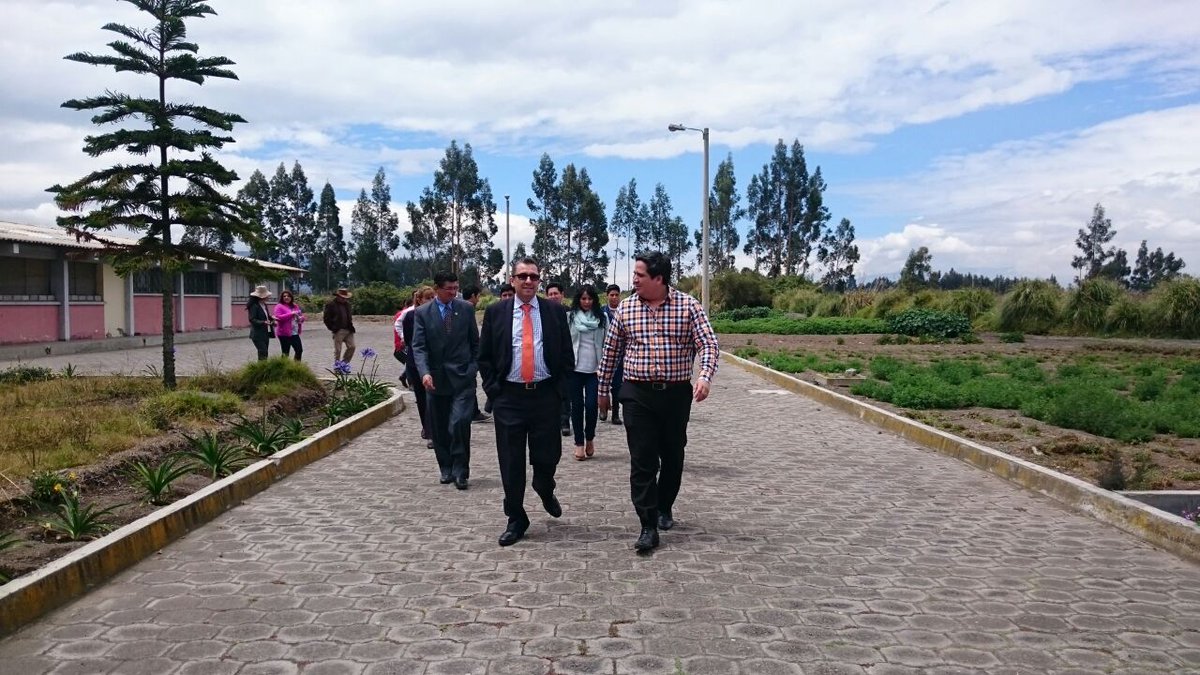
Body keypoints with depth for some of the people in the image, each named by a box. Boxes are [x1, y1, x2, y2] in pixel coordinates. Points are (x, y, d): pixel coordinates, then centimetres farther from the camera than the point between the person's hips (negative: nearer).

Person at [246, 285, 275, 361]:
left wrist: (271, 318, 1)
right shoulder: (254, 306, -13)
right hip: (258, 334, -9)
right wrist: (264, 322, -29)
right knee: (263, 354, -14)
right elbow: (252, 320, -19)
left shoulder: (264, 305, 14)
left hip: (265, 334, 9)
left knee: (264, 354, 9)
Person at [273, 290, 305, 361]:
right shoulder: (279, 307, -4)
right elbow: (278, 317, -18)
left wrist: (301, 318, -3)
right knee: (285, 353, -3)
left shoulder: (295, 306, 15)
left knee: (299, 350, 6)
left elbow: (301, 316, 23)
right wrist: (291, 314, -21)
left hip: (295, 333, 7)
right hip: (284, 333, -6)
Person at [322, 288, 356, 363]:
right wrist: (332, 328, -10)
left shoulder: (347, 304, 15)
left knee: (351, 347, 1)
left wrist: (350, 325, 14)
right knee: (337, 350, 0)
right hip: (338, 331, -6)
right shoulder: (330, 305, -5)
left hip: (348, 330, 6)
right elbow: (327, 319, -6)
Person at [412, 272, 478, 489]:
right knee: (439, 430, 7)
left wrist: (474, 367, 3)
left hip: (462, 376, -1)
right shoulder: (422, 313, 0)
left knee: (460, 423, -13)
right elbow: (418, 347, -7)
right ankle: (446, 469, 23)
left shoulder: (466, 309, 4)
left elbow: (475, 342, 12)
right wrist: (424, 372, -21)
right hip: (435, 379, 1)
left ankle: (461, 472, -1)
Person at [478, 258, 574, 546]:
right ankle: (516, 519, 20)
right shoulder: (495, 312, 3)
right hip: (508, 397, 0)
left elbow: (566, 355, 6)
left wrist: (559, 390, -1)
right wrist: (493, 390, -2)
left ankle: (545, 491, 41)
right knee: (511, 462, 5)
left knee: (547, 456, 6)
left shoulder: (555, 311, 3)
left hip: (546, 395, 0)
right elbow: (484, 357, 6)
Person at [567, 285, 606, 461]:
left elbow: (606, 342, 7)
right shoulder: (569, 317, 1)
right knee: (577, 405, 4)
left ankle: (590, 438, 18)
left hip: (594, 368, 0)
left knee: (591, 405, -6)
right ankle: (579, 443, 14)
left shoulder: (601, 317, 5)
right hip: (575, 367, 0)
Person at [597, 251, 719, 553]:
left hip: (676, 393, 0)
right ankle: (649, 527, 0)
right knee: (642, 461, -4)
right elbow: (611, 351, 11)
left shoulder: (688, 305, -4)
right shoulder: (625, 308, 3)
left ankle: (664, 508, 37)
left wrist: (705, 377, -28)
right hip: (638, 395, 0)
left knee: (672, 457, 13)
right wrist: (603, 389, 15)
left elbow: (709, 344, -10)